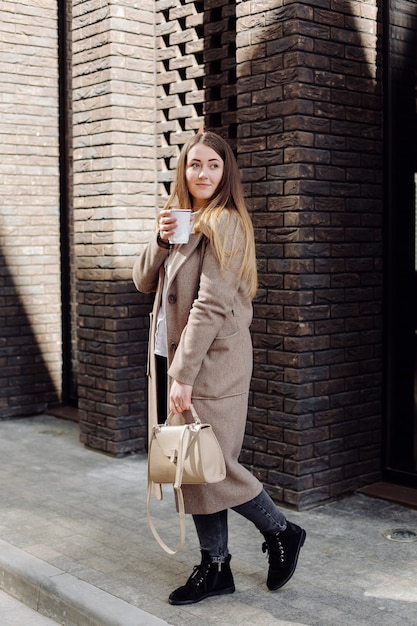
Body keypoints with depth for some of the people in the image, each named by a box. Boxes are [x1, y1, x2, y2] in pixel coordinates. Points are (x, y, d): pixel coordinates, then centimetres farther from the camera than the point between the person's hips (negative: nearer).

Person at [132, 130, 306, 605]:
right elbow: (145, 282, 12)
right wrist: (161, 240, -6)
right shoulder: (182, 218, 14)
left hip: (211, 363, -8)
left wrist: (183, 374, -21)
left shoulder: (224, 223, -12)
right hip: (170, 358, 8)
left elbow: (211, 307, -19)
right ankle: (215, 567, 22)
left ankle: (282, 532, 21)